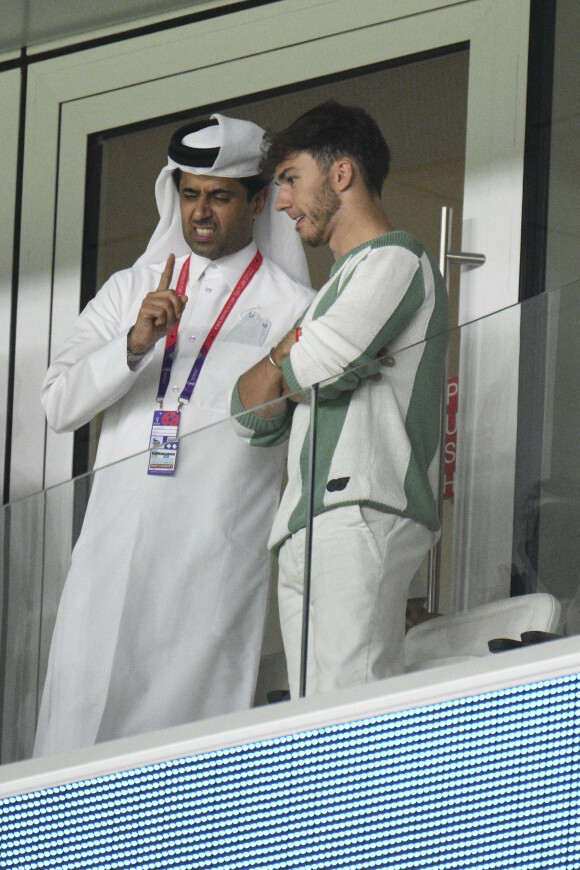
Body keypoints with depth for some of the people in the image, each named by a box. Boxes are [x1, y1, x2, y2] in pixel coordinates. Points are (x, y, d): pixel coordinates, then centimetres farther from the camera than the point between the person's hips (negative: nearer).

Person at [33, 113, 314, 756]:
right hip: (114, 545, 3)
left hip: (219, 553, -3)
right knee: (82, 715, -4)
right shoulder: (129, 290, 17)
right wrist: (136, 343, -8)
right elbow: (59, 405, 6)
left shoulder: (292, 306, 7)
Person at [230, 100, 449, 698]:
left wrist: (284, 360, 9)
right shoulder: (338, 283, 30)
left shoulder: (396, 261, 1)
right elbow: (252, 415, 23)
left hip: (362, 516, -9)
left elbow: (323, 361, -15)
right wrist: (290, 363, 3)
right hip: (306, 534, 9)